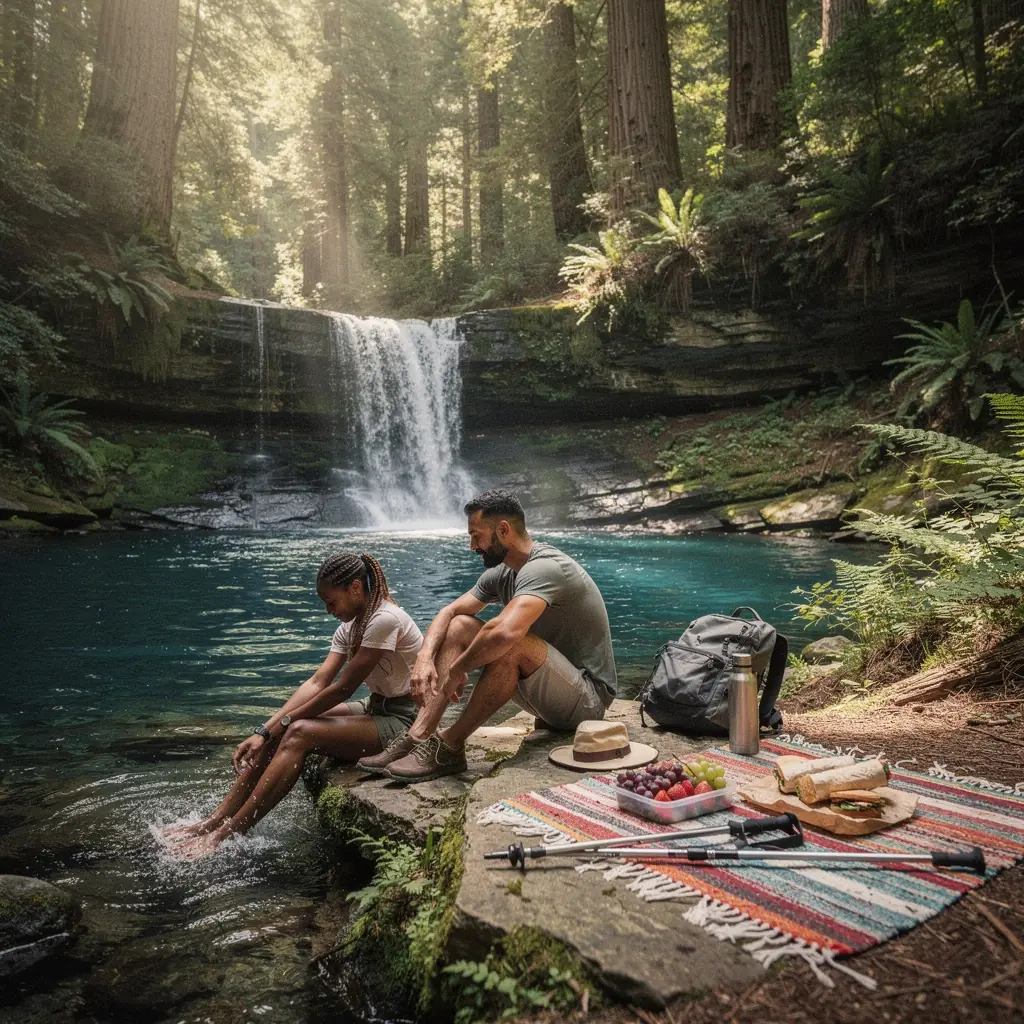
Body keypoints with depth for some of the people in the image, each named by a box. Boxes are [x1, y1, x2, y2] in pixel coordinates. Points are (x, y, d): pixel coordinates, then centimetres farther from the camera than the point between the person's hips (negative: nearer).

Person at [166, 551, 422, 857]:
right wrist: (265, 730, -11)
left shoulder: (384, 619, -21)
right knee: (283, 729, -6)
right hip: (376, 708, 9)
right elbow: (318, 682, -2)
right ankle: (213, 822, -2)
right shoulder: (351, 626, 7)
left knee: (299, 733, -22)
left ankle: (225, 836, -16)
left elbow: (343, 689, -20)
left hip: (404, 720, -8)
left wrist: (284, 722, -11)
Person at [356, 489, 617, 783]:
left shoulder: (545, 567, -24)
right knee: (460, 625, -2)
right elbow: (449, 612, 6)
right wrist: (424, 658, -12)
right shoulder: (501, 573, 5)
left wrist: (456, 670, -25)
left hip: (588, 699, -9)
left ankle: (449, 746, -20)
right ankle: (417, 736, -13)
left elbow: (506, 631, -40)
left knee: (512, 644, -35)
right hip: (549, 691, 9)